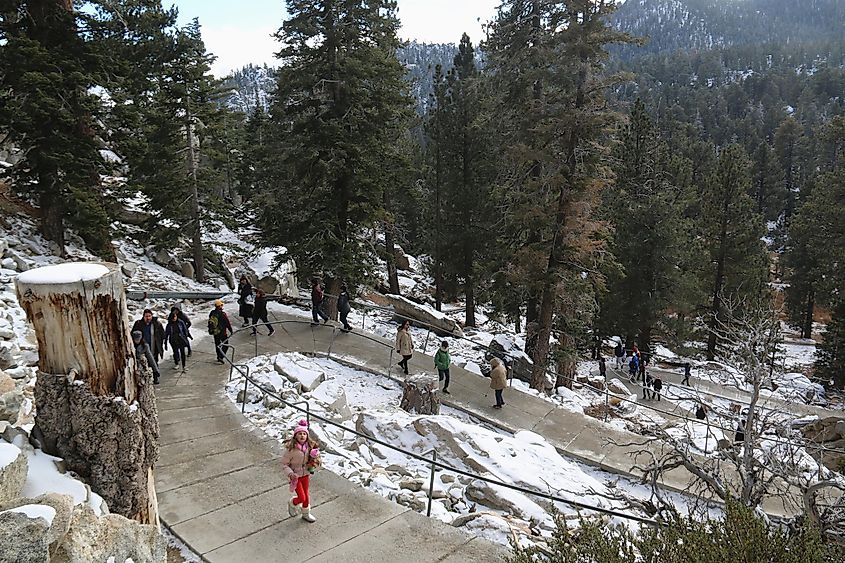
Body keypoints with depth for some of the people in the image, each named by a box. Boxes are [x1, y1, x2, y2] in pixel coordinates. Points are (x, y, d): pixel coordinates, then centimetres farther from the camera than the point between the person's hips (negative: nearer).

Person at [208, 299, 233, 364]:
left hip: (214, 332, 6)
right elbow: (227, 323, -16)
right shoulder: (223, 314, -23)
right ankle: (220, 358, -4)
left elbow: (209, 323, 9)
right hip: (222, 333, -6)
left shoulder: (211, 313, -3)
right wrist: (231, 330, -2)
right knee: (225, 346, 5)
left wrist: (210, 330, 23)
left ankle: (219, 357, 34)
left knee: (217, 345, 21)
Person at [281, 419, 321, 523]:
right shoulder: (291, 449, -27)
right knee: (301, 497, 0)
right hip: (295, 476, -5)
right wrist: (290, 474, -31)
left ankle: (306, 514, 43)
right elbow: (284, 464, -18)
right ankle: (292, 504, 35)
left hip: (306, 475, 5)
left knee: (306, 495, 19)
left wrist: (314, 460, -15)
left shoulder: (309, 447, -12)